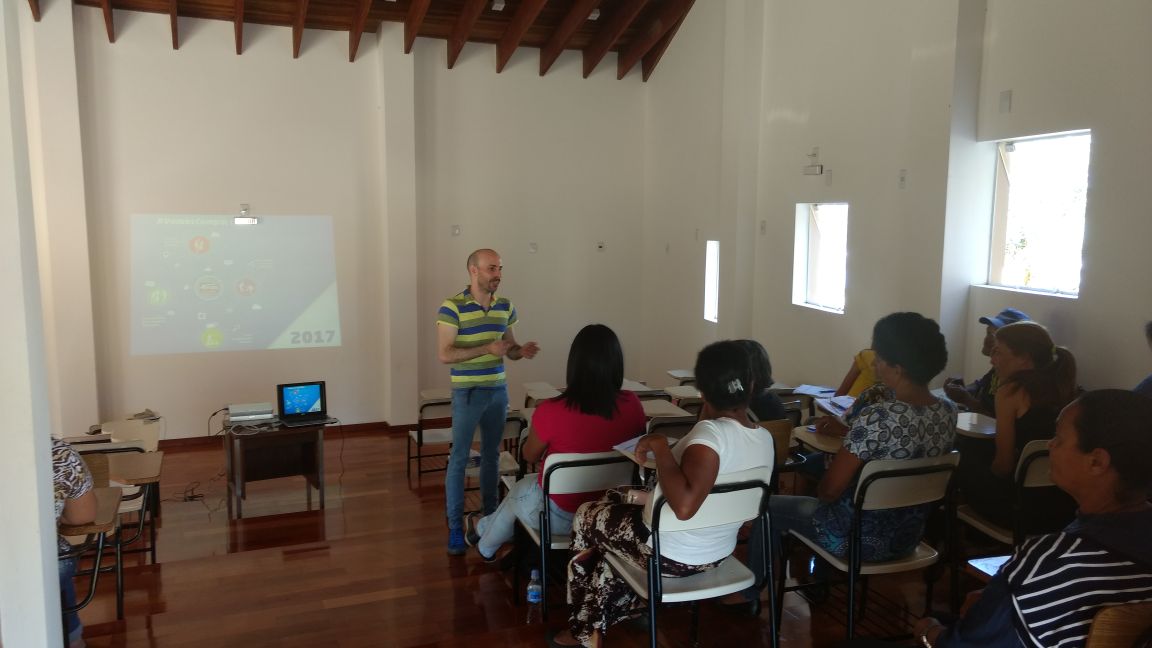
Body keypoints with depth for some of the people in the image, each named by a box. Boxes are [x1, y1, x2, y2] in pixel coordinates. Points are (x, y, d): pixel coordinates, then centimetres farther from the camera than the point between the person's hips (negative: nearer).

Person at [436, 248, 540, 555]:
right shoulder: (452, 307, -12)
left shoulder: (506, 307, 5)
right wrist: (487, 349, -24)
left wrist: (521, 351, -9)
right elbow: (444, 354, -17)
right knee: (459, 458, 0)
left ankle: (490, 515, 29)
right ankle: (455, 526, 9)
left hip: (498, 390, 5)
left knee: (492, 454, 15)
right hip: (467, 392, -5)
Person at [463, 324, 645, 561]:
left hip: (559, 516, -4)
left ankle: (486, 545, 59)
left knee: (519, 490, 31)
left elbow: (529, 456, -6)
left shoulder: (551, 411, -26)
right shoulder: (632, 405, -15)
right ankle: (487, 528, 55)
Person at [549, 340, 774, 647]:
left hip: (670, 557, -7)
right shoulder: (765, 439, -6)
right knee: (617, 504, 28)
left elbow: (683, 506, -44)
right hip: (718, 553, 8)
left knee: (587, 516, 18)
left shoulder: (711, 433, -31)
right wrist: (708, 416, 2)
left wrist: (660, 447, -32)